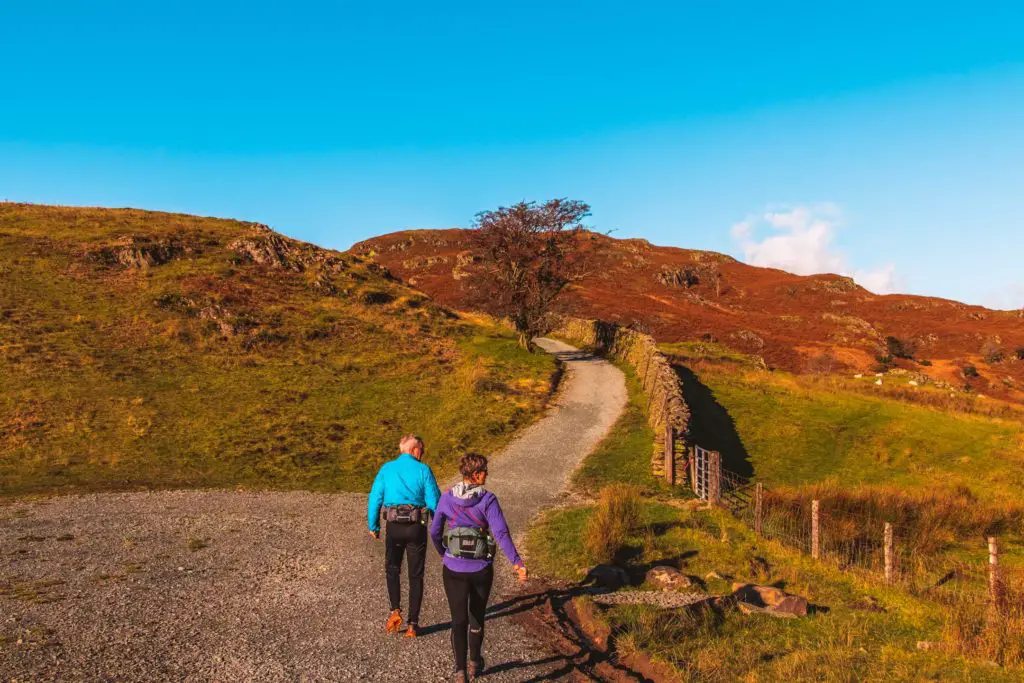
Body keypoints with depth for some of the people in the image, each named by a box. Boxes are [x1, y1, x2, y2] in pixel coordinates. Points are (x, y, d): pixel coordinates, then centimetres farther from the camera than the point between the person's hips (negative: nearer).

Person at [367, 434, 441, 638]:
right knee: (415, 576, 10)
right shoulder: (423, 470, -2)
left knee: (392, 569, 21)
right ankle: (412, 623, 11)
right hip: (417, 528, -1)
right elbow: (434, 501, -5)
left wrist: (373, 526, 12)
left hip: (393, 527, 1)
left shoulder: (387, 469, 4)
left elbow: (374, 499, 2)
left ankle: (395, 611, 3)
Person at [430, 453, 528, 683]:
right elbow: (501, 533, -23)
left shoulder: (447, 498, -4)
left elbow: (434, 532, 5)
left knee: (459, 621, 8)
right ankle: (475, 663, 40)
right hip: (481, 569, 0)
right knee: (477, 616, 21)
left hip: (454, 570, 1)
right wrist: (517, 562, -25)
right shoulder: (488, 500, -13)